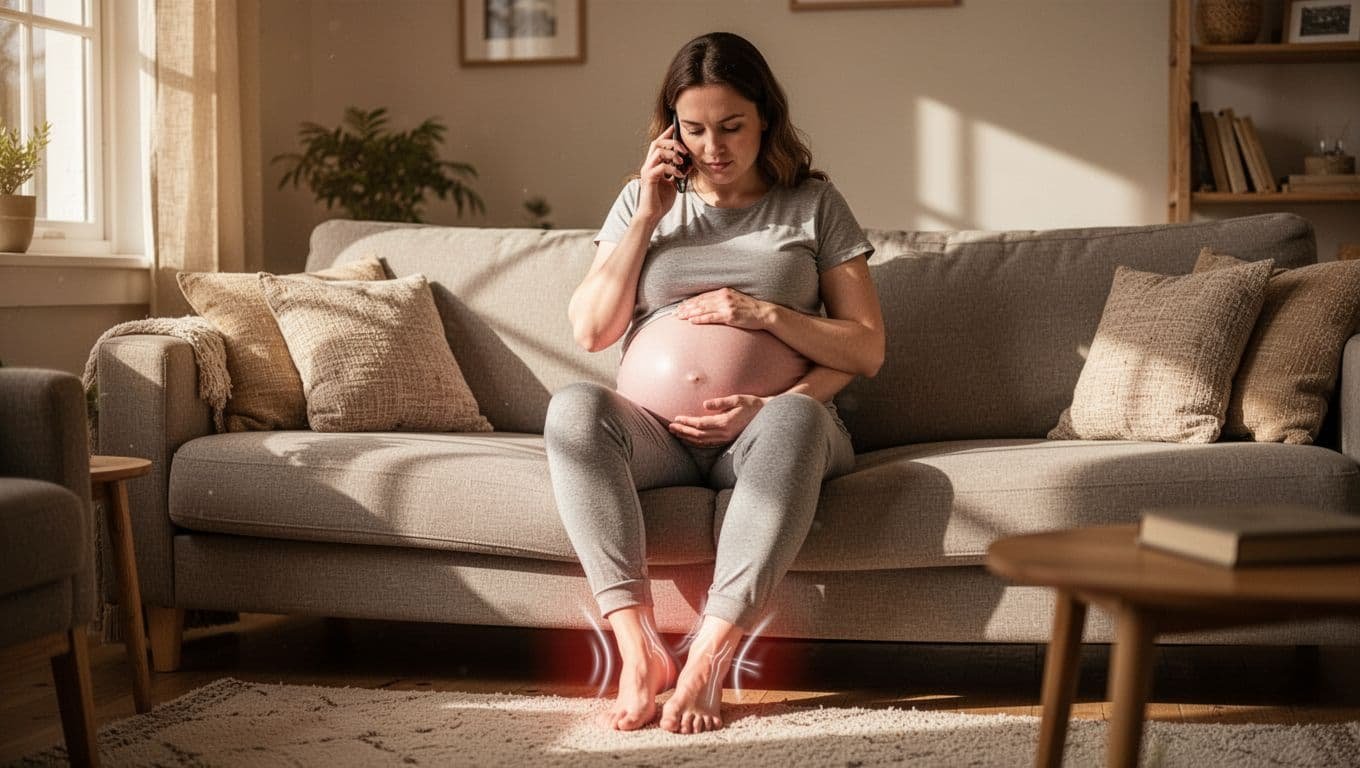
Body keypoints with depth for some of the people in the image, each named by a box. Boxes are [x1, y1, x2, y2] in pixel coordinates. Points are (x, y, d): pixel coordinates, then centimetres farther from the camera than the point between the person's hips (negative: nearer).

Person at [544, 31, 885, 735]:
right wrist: (649, 216, 0)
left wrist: (767, 314, -11)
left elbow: (866, 347, 4)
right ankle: (639, 649, -39)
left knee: (796, 417, -38)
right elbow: (590, 330, 5)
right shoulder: (642, 201, 16)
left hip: (762, 428, -1)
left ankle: (708, 657, -40)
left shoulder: (812, 203, 10)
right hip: (657, 432, 2)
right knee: (574, 408, -32)